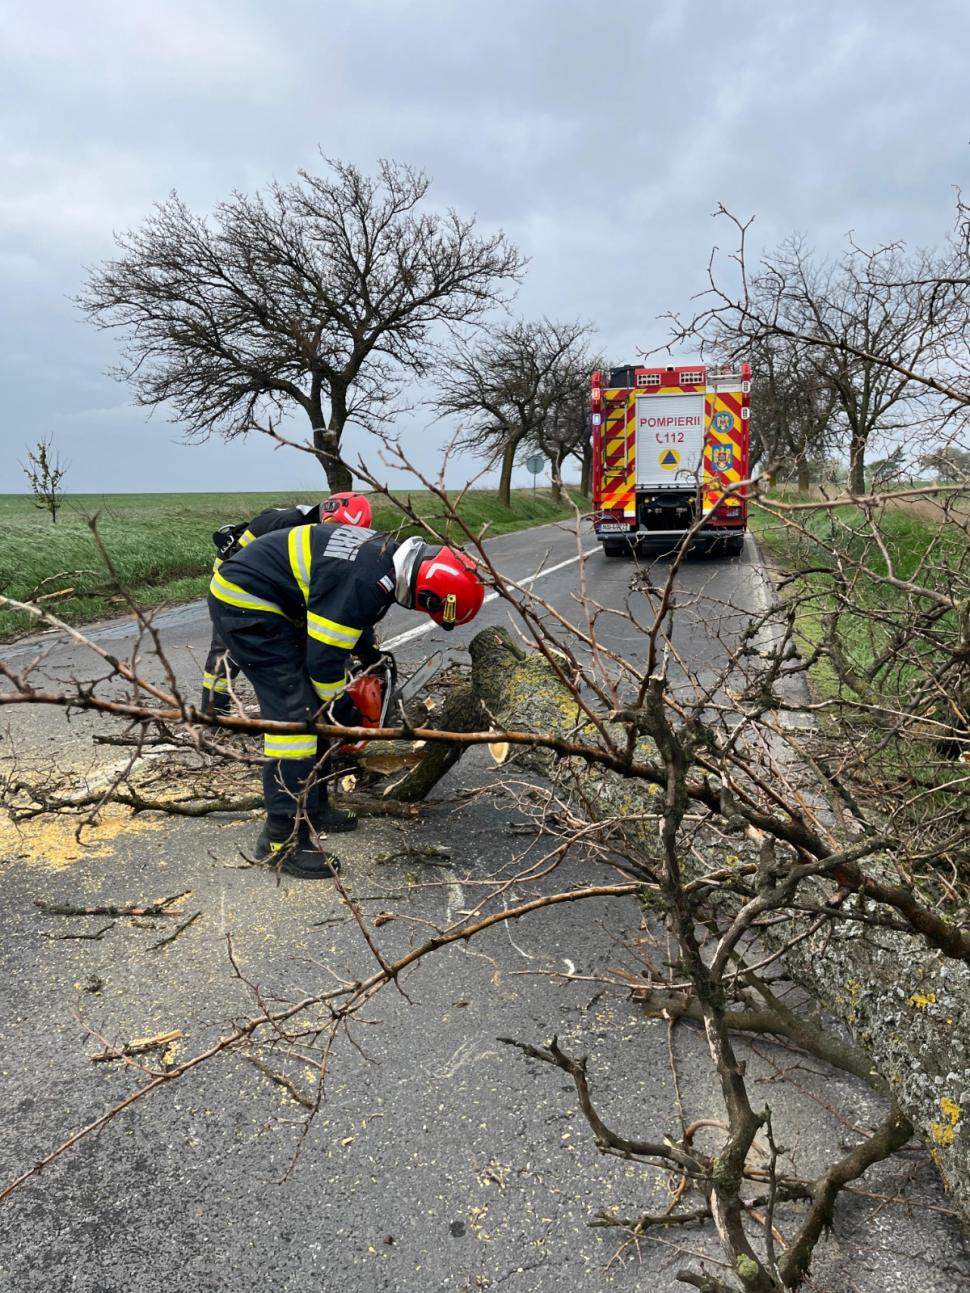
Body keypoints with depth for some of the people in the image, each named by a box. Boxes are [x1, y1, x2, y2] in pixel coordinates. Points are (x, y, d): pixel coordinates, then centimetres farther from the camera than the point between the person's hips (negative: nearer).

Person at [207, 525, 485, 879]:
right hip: (244, 604, -10)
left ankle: (311, 806, 23)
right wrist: (346, 716, -7)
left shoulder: (387, 555, 0)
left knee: (317, 705, 12)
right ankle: (282, 837, -8)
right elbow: (325, 659, -23)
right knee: (296, 712, -14)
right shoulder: (364, 583, -30)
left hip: (272, 603, 10)